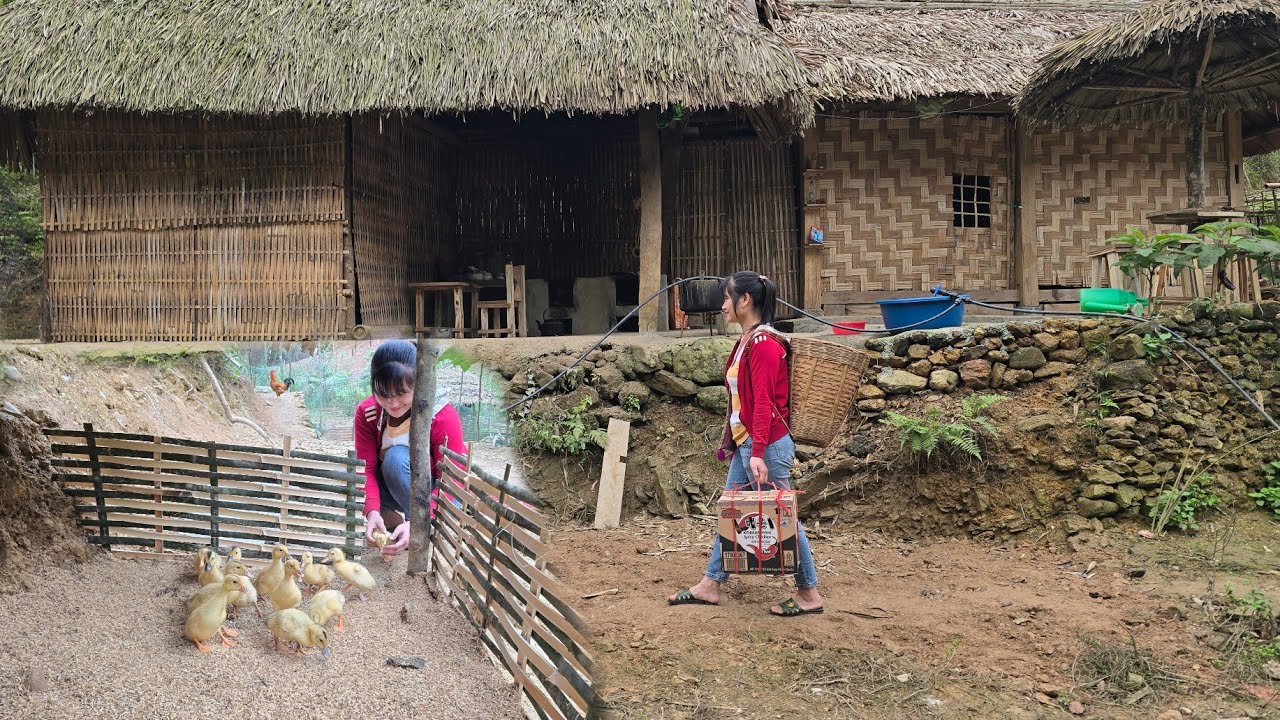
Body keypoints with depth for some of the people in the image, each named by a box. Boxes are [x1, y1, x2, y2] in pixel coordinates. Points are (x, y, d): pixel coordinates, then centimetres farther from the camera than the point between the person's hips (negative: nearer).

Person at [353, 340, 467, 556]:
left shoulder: (443, 416, -27)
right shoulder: (366, 412, -16)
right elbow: (366, 467, -19)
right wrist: (372, 511, -38)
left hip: (436, 495, -4)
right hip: (394, 489, 4)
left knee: (396, 457, -33)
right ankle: (391, 517, -2)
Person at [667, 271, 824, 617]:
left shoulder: (764, 343, -17)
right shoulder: (747, 340, 12)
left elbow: (764, 403, -21)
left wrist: (758, 453, -24)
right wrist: (733, 442, 20)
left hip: (766, 445, -10)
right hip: (745, 443, 10)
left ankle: (809, 594, 12)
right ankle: (710, 585, 24)